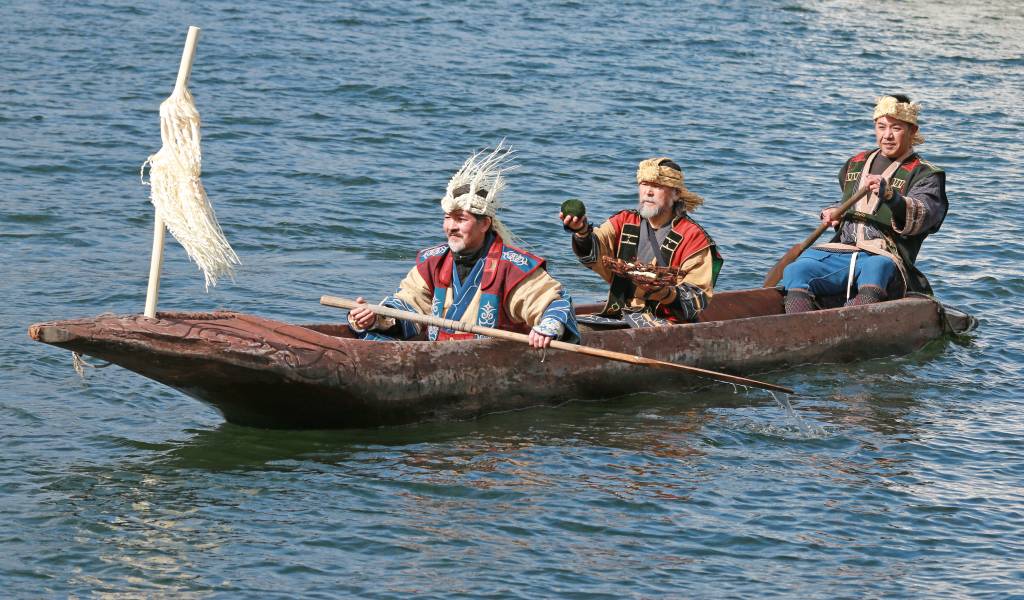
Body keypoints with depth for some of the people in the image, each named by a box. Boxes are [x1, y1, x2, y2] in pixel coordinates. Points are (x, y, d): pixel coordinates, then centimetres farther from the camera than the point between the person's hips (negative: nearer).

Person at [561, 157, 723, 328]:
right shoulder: (624, 222, 12)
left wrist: (665, 293, -25)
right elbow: (596, 253, -8)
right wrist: (583, 232, -31)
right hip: (618, 316, 5)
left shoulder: (693, 237, -1)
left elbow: (699, 297, -5)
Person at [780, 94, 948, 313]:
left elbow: (921, 217, -15)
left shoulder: (925, 175, 6)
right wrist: (833, 214, 17)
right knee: (796, 271, -24)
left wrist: (890, 195, -35)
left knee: (875, 269, -42)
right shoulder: (855, 165, 25)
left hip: (885, 256, -5)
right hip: (839, 251, 5)